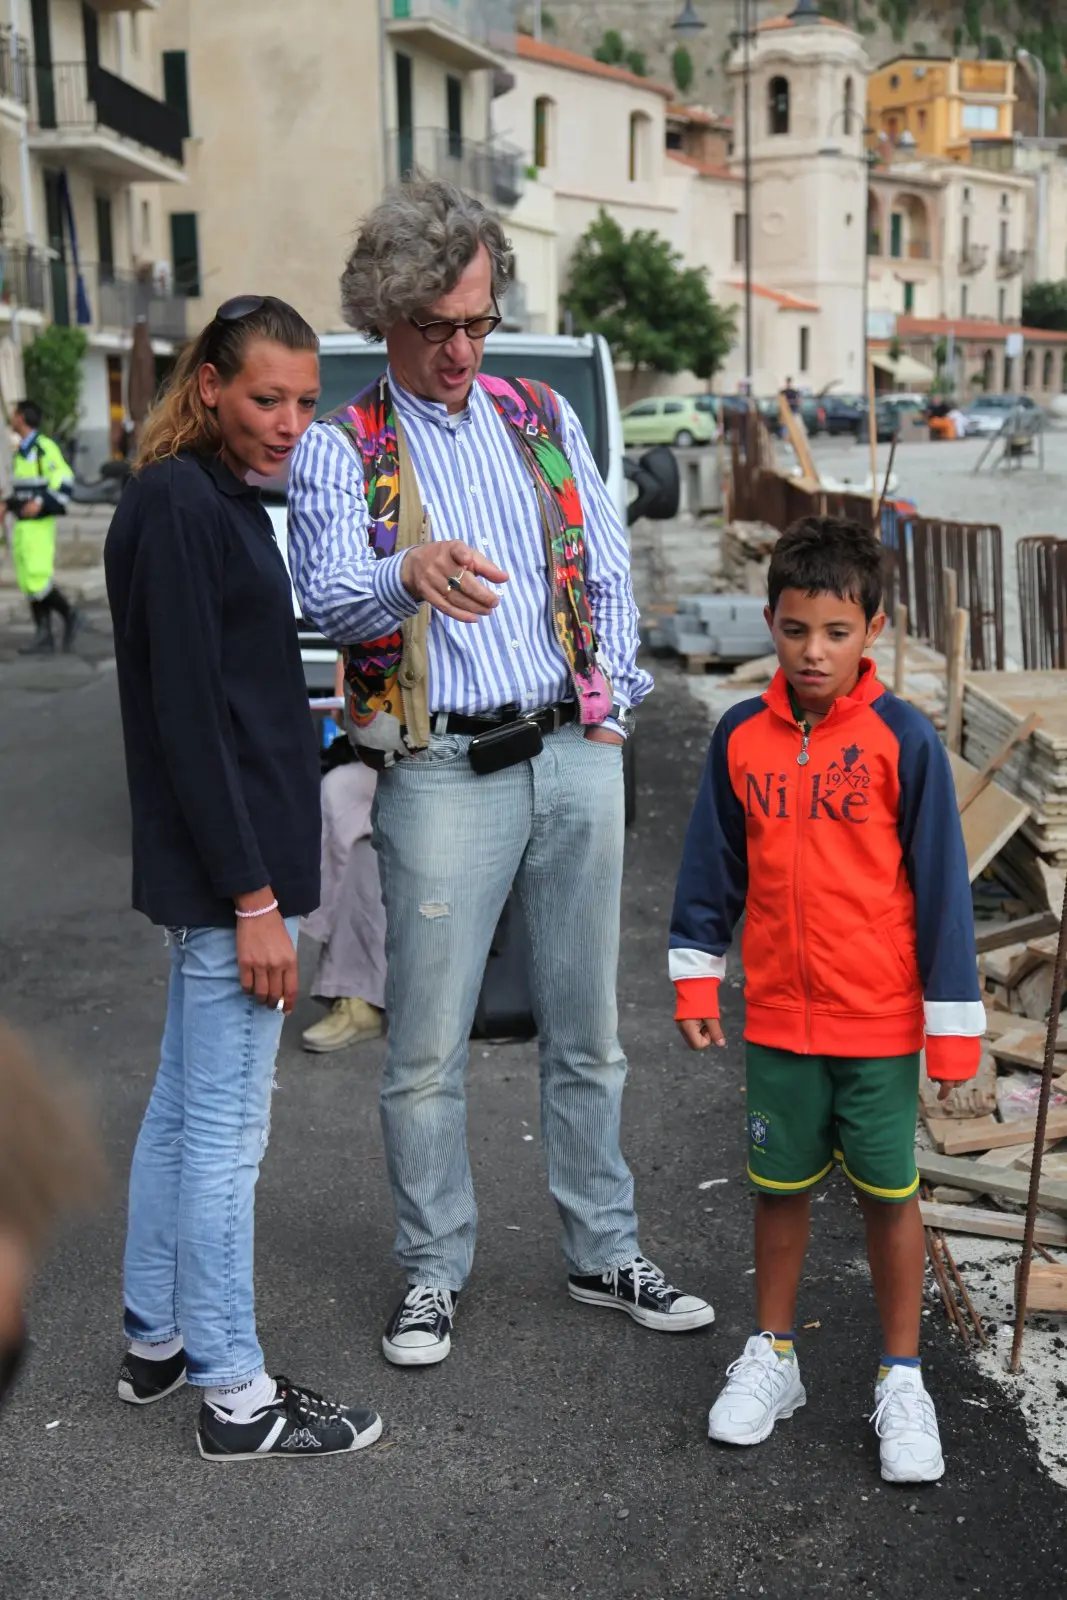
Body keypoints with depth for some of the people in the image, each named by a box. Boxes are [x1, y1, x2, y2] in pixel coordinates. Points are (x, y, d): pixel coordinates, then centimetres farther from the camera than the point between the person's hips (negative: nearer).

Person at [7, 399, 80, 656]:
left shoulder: (44, 447, -12)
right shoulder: (21, 450, 16)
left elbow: (64, 483, -16)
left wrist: (40, 503, -25)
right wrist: (8, 505, 10)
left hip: (39, 525, -9)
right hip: (22, 525, 9)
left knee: (38, 581, -12)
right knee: (28, 584, 5)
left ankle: (69, 614, 9)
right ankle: (44, 637, 6)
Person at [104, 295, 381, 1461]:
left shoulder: (218, 500, 14)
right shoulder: (178, 507, -15)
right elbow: (185, 713, -20)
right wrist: (251, 896, -20)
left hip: (223, 862, 10)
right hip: (224, 868, -10)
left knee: (183, 1105, 17)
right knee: (226, 1125, -1)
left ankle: (156, 1342, 32)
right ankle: (234, 1398, 12)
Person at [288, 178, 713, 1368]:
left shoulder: (542, 418, 13)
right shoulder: (340, 450, -1)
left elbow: (609, 572, 15)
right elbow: (328, 596, -19)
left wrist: (609, 703, 5)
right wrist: (410, 574, -40)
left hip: (575, 758, 4)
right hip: (442, 771, -3)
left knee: (586, 1028, 12)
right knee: (428, 1045, 2)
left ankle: (604, 1254, 27)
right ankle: (434, 1272, 20)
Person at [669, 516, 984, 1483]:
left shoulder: (902, 738, -10)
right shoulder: (741, 738, -1)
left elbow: (941, 883, -6)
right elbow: (713, 868, 9)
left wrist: (955, 1022, -6)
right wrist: (695, 977, 9)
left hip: (881, 1023, -2)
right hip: (777, 1017, 3)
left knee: (890, 1194, 9)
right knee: (780, 1187, 15)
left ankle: (902, 1379, 25)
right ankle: (773, 1356, 33)